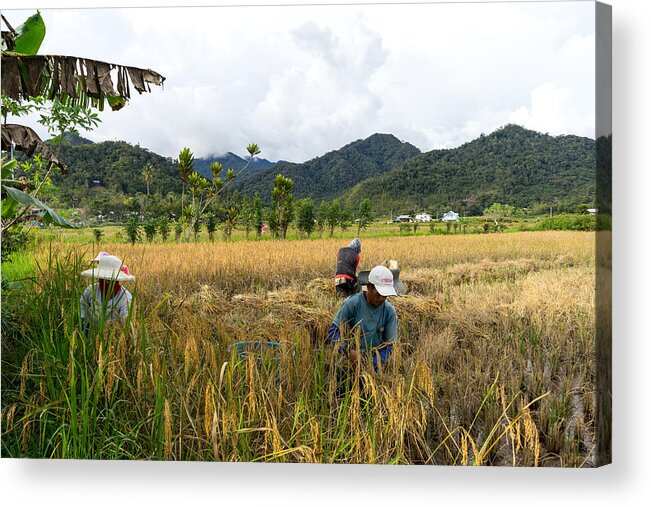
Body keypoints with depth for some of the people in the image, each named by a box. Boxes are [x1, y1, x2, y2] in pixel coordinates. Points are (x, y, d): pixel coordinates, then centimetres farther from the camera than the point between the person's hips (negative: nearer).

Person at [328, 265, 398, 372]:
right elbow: (333, 331, -8)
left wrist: (375, 364, -14)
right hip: (348, 360, -2)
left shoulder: (389, 311, -3)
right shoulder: (352, 304, -11)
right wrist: (349, 350, -23)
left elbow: (389, 344, 1)